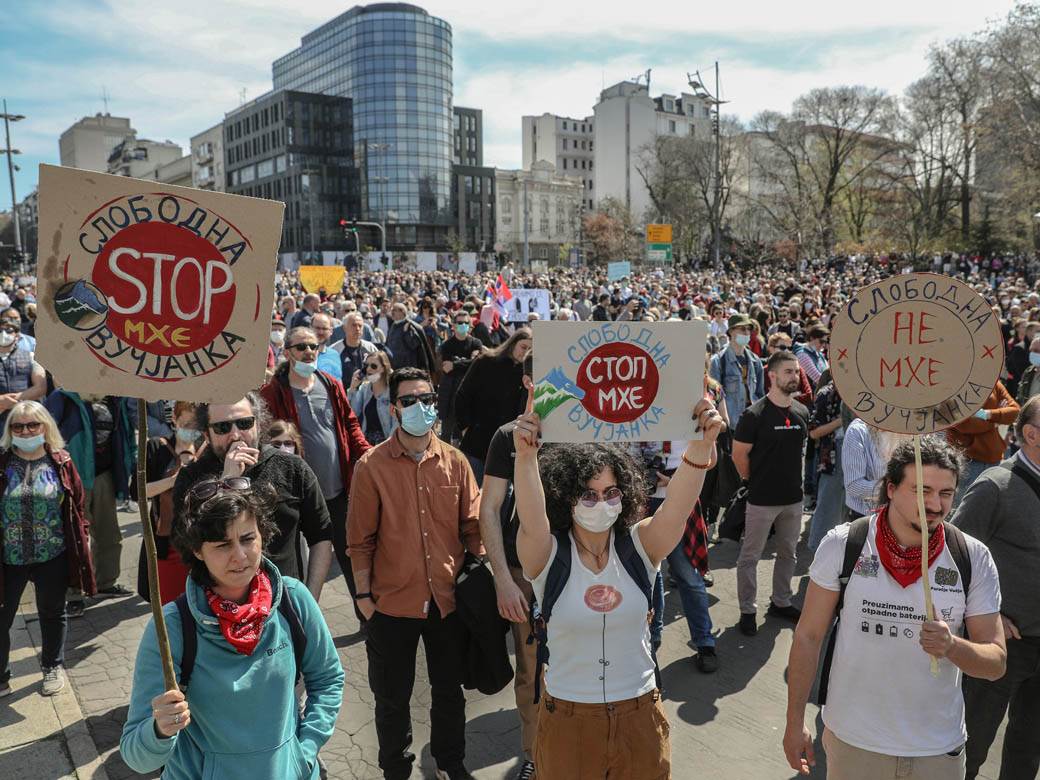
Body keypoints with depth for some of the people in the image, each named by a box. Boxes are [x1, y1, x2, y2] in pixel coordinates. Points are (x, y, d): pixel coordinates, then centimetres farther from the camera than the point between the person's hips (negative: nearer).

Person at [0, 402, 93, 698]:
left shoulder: (61, 462, -2)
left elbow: (77, 504, 4)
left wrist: (83, 538, 4)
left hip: (53, 556, 1)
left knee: (52, 613, 17)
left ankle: (53, 667, 36)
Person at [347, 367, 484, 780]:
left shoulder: (455, 461, -2)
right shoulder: (371, 466, -9)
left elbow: (472, 525, 4)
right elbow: (361, 538, -6)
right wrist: (364, 595, -5)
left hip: (449, 599, 2)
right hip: (393, 603, -2)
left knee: (449, 689, 19)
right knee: (393, 697, 15)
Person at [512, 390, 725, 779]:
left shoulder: (638, 546, -8)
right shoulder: (548, 555, -13)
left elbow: (679, 503, -25)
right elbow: (530, 520, -34)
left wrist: (702, 443, -43)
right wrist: (526, 456, -53)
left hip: (639, 714, 2)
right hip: (568, 719, -2)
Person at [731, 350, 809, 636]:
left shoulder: (802, 412, 3)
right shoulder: (755, 414, -15)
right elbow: (739, 454, -9)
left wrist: (789, 477, 13)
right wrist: (755, 482, 1)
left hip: (793, 497, 6)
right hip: (762, 499, -6)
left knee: (788, 553, 18)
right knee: (750, 556, 5)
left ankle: (780, 602, 35)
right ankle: (747, 610, 18)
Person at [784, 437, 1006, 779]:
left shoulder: (974, 558, -9)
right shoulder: (842, 544, -13)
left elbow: (996, 662, -5)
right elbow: (808, 636, -6)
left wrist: (952, 646, -27)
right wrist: (795, 723, -4)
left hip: (939, 750, 1)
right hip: (851, 740, -1)